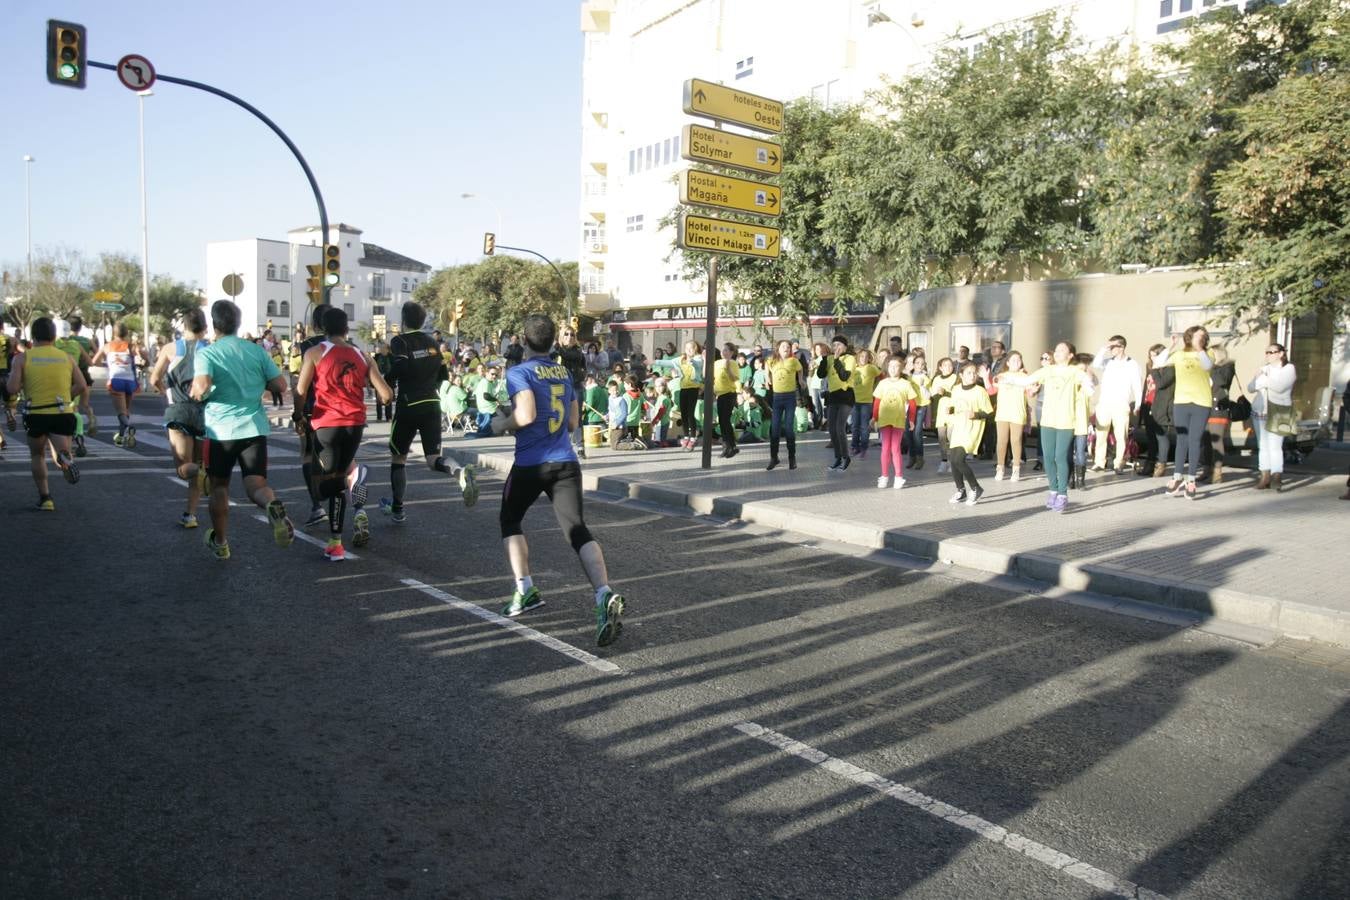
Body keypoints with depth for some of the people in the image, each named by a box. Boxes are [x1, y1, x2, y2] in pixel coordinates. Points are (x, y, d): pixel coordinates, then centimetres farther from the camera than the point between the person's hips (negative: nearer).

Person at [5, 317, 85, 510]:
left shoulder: (22, 358, -1)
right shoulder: (67, 357, 6)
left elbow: (12, 389, -8)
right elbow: (81, 386, -2)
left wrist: (23, 383, 13)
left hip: (36, 414, 0)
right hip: (63, 413, 0)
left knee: (37, 455, 20)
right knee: (62, 452, 7)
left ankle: (44, 498, 16)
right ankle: (64, 457, -32)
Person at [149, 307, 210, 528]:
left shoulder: (171, 349, 5)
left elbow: (155, 380, 1)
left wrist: (168, 393, 18)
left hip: (178, 411, -1)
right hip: (205, 411, 1)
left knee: (184, 469, -1)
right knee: (197, 465, 15)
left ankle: (201, 471, -34)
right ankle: (190, 514, 14)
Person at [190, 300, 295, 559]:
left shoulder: (206, 353, -5)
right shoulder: (257, 350, 4)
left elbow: (202, 387, -21)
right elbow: (281, 384, 3)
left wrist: (196, 394, 1)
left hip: (221, 430, -1)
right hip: (255, 427, 2)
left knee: (219, 487, 17)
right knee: (256, 484, -1)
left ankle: (220, 542, 30)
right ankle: (273, 506, -36)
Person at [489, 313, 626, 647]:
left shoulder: (519, 372, -5)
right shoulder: (565, 373, 14)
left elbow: (525, 415, -20)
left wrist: (502, 424, -1)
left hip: (530, 464, -4)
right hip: (566, 463, 4)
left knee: (510, 521, 20)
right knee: (578, 530, -6)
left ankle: (525, 590, 14)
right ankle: (605, 595, -26)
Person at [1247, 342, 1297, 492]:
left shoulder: (1289, 369, 0)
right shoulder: (1264, 369, 17)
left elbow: (1279, 386, -17)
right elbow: (1250, 387, 7)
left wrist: (1262, 379, -5)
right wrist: (1263, 381, -11)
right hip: (1259, 412, 6)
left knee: (1275, 447, -14)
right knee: (1262, 446, 4)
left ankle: (1276, 477, -16)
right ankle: (1265, 478, 7)